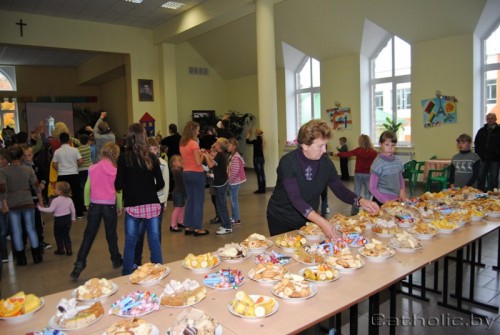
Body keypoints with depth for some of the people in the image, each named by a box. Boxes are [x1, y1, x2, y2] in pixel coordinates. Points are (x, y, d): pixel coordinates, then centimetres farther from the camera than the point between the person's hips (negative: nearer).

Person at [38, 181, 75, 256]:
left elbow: (51, 210, -18)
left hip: (59, 219, -5)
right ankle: (69, 249, 10)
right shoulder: (69, 199, 1)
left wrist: (40, 208, -8)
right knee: (66, 234, 14)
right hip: (68, 218, 5)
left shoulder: (56, 200, -16)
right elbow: (73, 210, 7)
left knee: (57, 234, 14)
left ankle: (60, 249, 17)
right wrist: (73, 218, 19)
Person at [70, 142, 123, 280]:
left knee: (88, 236, 6)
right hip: (110, 206, -1)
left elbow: (87, 188, 2)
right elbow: (118, 191, -3)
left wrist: (87, 203, 15)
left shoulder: (92, 168, -3)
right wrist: (120, 207, 9)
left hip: (95, 205, 1)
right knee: (111, 235, 14)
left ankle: (79, 265, 2)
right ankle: (116, 260, 28)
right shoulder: (116, 171, -7)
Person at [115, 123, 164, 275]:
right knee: (155, 241, 9)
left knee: (130, 242, 11)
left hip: (132, 206, -1)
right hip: (152, 205, 1)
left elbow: (118, 185, -6)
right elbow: (160, 184, 2)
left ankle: (127, 274, 21)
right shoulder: (151, 157, 0)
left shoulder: (124, 158, -5)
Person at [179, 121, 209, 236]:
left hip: (186, 173, 8)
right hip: (197, 174, -8)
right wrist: (202, 155, -1)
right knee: (198, 201, 2)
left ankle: (188, 227, 20)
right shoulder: (194, 143, -16)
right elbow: (198, 162, -19)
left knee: (190, 201, 15)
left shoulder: (182, 144, 8)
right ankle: (197, 228, 6)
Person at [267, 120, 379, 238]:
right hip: (281, 219, -4)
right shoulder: (287, 162, -24)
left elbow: (339, 189, -2)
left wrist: (361, 201, -21)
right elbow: (295, 198, -33)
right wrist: (321, 222, -44)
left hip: (308, 219, 4)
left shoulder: (325, 162, -9)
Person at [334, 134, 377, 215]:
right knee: (367, 193, 9)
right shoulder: (374, 152, -8)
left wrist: (337, 154, 11)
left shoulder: (359, 150, -7)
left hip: (358, 173, 1)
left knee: (356, 193, 9)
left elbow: (347, 154, -1)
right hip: (368, 174, -1)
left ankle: (354, 211, 11)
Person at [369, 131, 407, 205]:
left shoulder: (397, 161, 3)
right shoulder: (378, 163, -13)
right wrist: (386, 201, -18)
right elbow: (372, 188, -12)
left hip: (396, 200, 5)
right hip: (381, 201, -5)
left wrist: (402, 190, 0)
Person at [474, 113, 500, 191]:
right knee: (481, 177, 8)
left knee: (493, 177, 5)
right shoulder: (482, 131, 10)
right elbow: (476, 143, 13)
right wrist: (478, 154, 4)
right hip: (483, 158, 3)